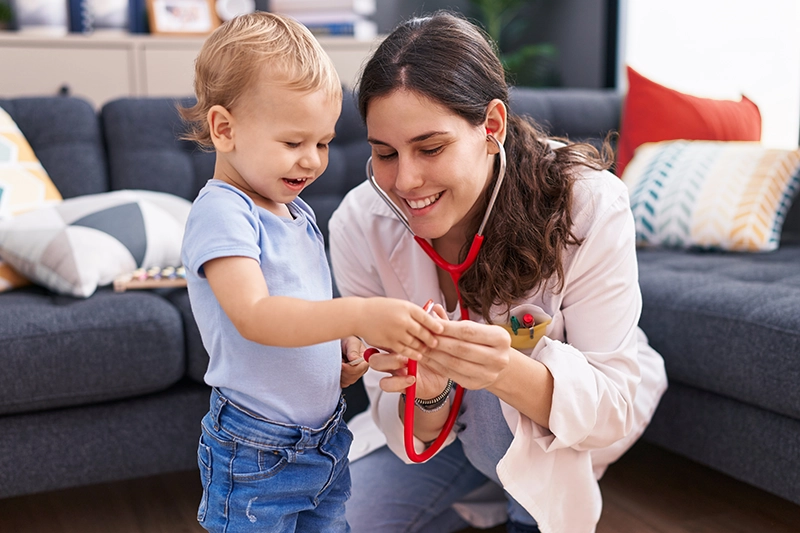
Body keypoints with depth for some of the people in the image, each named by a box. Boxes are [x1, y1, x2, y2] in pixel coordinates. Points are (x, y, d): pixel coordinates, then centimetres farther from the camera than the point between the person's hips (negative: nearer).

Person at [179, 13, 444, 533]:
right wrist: (359, 316, -43)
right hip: (259, 458, -8)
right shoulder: (222, 212, -18)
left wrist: (346, 347, 1)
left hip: (327, 442, 8)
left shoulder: (299, 212, 9)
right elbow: (255, 316, -32)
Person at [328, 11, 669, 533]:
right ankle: (498, 486, 16)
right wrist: (427, 396, -41)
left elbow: (612, 410, -28)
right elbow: (415, 436, -16)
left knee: (493, 400, -34)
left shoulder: (589, 204, -31)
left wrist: (509, 373, -49)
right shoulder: (359, 225, -23)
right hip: (445, 422, 4)